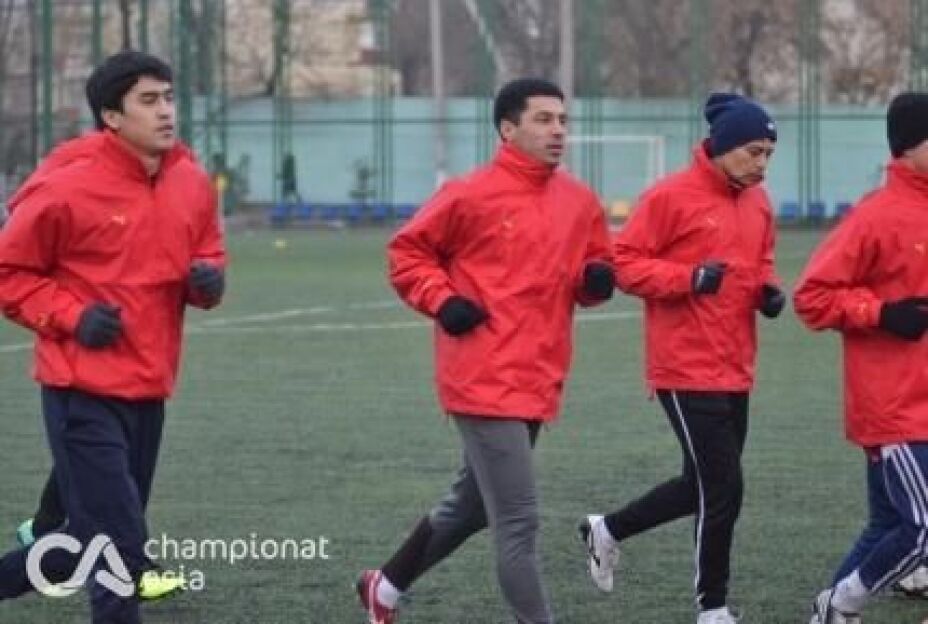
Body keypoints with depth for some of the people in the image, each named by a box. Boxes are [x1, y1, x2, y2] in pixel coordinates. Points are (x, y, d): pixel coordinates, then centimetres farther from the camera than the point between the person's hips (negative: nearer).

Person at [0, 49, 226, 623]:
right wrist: (72, 317, -16)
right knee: (122, 553, -12)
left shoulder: (192, 183, 4)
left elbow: (207, 258, 17)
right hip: (85, 394, -7)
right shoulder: (67, 186, -14)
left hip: (149, 391, 7)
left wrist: (210, 280, -6)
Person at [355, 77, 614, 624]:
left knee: (473, 505, 21)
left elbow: (594, 266, 18)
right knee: (518, 521, -10)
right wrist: (443, 301, -14)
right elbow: (407, 253, 0)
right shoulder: (471, 195, -10)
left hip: (538, 382, 8)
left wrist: (598, 278, -4)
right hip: (486, 380, -7)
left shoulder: (580, 201, 7)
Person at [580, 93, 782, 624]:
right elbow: (625, 263, -11)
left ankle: (608, 530, 34)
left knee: (705, 487, 14)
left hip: (735, 371, 8)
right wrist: (689, 278, -24)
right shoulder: (672, 197, -12)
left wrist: (769, 289, 2)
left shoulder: (758, 202, 10)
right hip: (688, 370, -8)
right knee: (723, 489, -6)